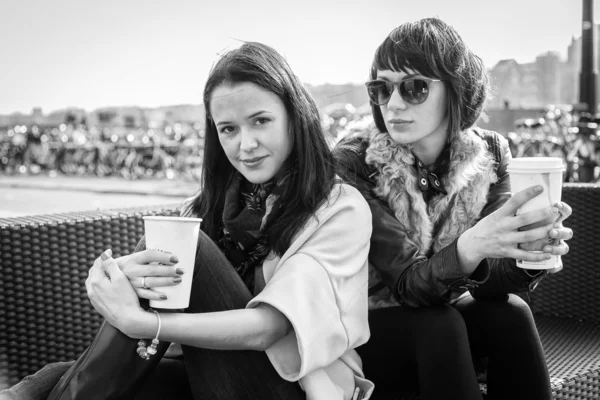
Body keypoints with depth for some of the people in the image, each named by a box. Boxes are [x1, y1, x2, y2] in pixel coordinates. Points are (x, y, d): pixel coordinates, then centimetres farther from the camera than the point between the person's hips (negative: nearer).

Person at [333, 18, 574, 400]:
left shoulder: (489, 152, -10)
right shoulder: (353, 164, -21)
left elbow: (485, 279, -15)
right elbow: (407, 284, -26)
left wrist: (529, 254, -38)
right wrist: (469, 247, -47)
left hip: (444, 309, 3)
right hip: (367, 328, -3)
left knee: (509, 313, -25)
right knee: (439, 325, -31)